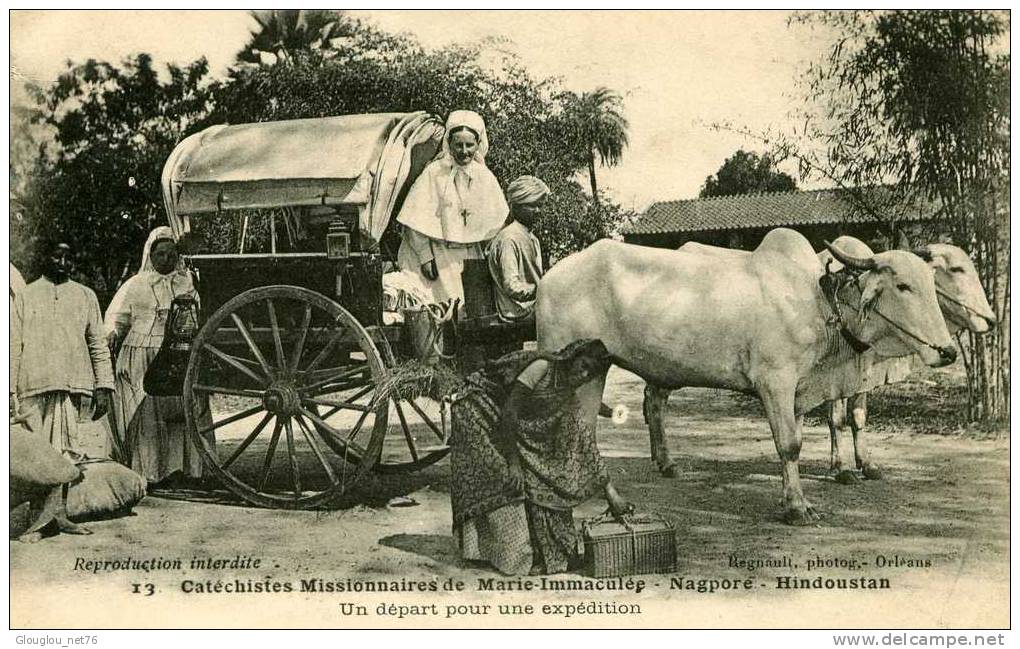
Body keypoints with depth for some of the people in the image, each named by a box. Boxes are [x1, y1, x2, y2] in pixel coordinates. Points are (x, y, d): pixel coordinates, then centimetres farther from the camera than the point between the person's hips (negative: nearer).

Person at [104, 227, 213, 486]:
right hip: (142, 359, -1)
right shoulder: (135, 285, 10)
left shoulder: (187, 283, 14)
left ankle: (181, 468, 3)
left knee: (184, 410, -4)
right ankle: (148, 471, 1)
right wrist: (113, 332, -13)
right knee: (148, 413, -4)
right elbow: (116, 316, 8)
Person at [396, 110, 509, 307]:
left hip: (471, 257, 4)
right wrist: (425, 258, -14)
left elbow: (496, 223, 12)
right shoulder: (434, 173, -11)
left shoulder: (484, 177, 3)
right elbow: (415, 222, -11)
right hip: (438, 255, -4)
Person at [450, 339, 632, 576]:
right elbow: (509, 409, -25)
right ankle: (517, 556, -10)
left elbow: (585, 446, 1)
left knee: (538, 477, 0)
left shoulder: (569, 400, 0)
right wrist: (513, 461, -26)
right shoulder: (544, 366, -22)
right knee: (505, 481, -15)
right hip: (477, 411, -8)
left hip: (511, 425, 8)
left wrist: (612, 495, -3)